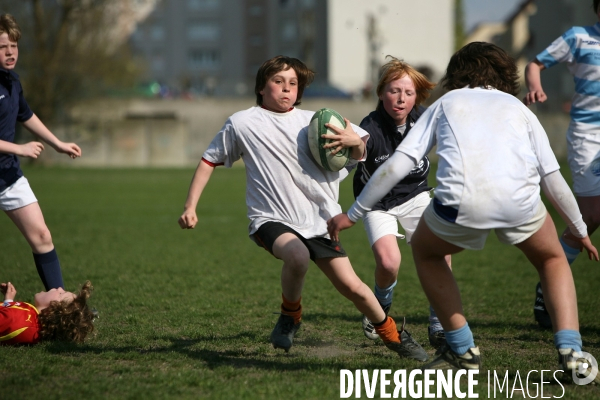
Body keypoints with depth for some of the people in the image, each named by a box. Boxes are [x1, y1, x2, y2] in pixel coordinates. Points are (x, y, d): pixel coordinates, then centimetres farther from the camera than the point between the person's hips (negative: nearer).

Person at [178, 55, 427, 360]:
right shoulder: (241, 124, 3)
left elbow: (359, 155, 14)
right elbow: (209, 161, 12)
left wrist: (354, 142, -10)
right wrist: (190, 206, 3)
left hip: (318, 221, 3)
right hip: (271, 219, -3)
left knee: (351, 285, -3)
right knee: (297, 255, -35)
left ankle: (393, 335, 21)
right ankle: (290, 316, -7)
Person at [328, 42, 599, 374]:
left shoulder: (447, 102, 28)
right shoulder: (518, 107, 30)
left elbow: (398, 164, 17)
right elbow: (553, 179, 26)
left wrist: (353, 214, 24)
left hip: (460, 204, -1)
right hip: (520, 202, 1)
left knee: (425, 251, 32)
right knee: (553, 260, 31)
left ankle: (463, 351, 26)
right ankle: (570, 352, 12)